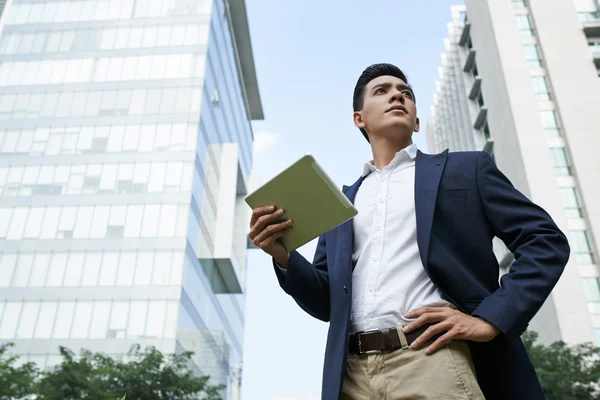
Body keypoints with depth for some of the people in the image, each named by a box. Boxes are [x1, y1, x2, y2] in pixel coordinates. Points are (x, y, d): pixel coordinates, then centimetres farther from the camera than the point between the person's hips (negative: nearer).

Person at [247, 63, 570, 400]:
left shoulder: (465, 169, 12)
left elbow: (546, 240, 5)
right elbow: (327, 301, 17)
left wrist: (490, 318, -9)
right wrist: (284, 256, -2)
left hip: (434, 359, -3)